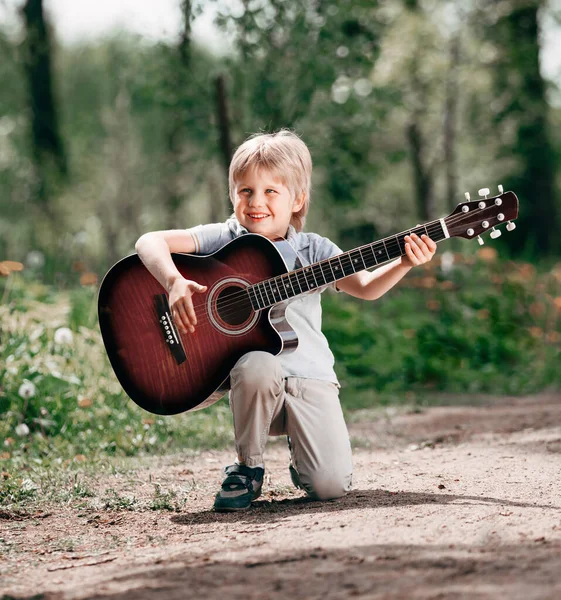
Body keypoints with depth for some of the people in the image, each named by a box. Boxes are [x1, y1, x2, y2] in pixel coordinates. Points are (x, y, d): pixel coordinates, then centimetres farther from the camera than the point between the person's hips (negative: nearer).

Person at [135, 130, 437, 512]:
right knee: (258, 366, -39)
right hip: (251, 376, -1)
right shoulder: (225, 239, 2)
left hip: (309, 377, 1)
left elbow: (366, 287, 1)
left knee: (331, 486, -17)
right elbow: (150, 242, -8)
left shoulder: (312, 250, 7)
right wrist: (175, 283, -27)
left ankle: (302, 454, 23)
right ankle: (248, 467, -10)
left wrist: (405, 264, -17)